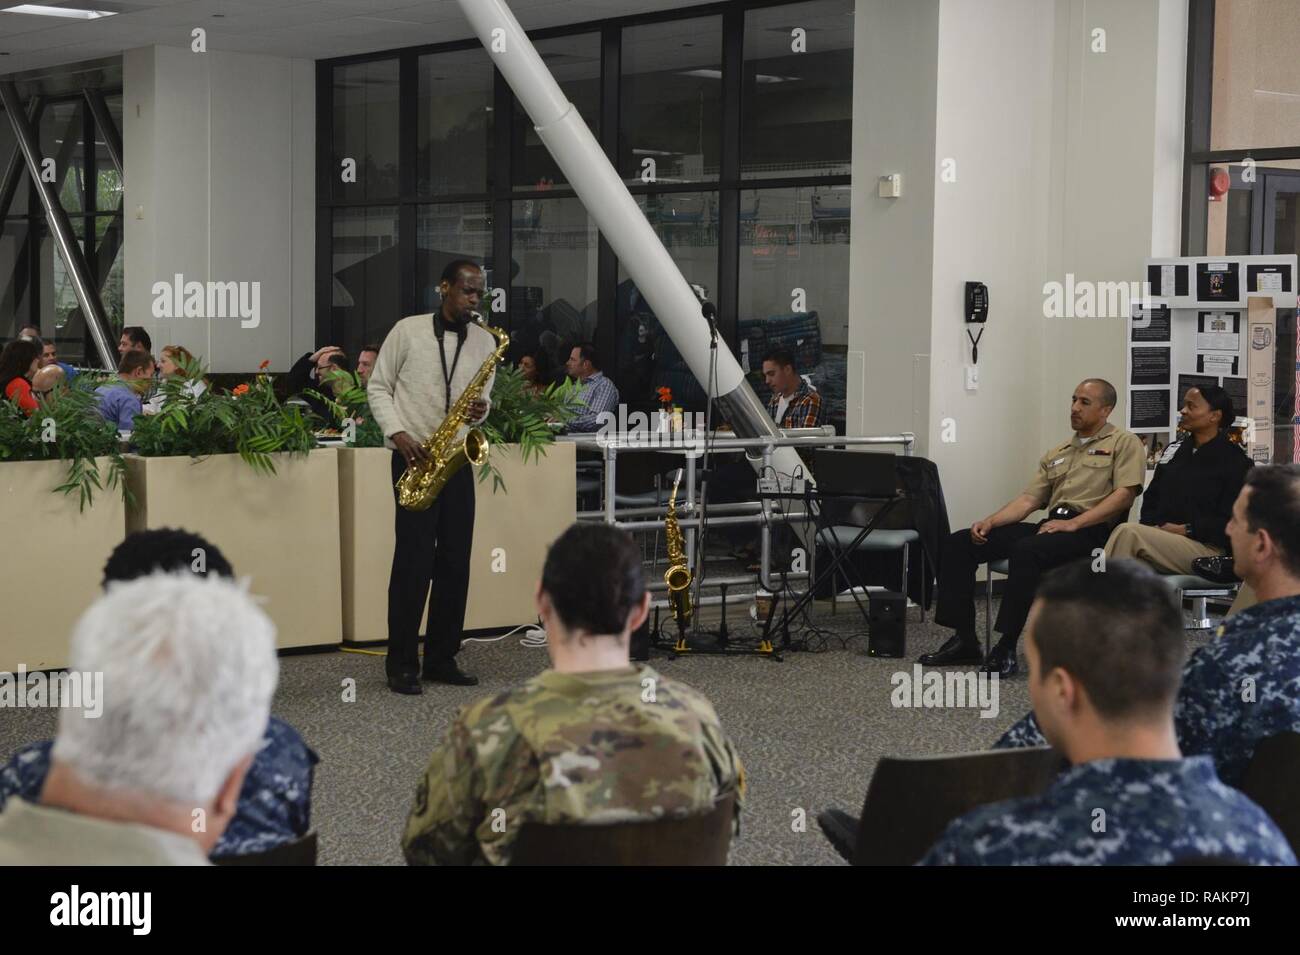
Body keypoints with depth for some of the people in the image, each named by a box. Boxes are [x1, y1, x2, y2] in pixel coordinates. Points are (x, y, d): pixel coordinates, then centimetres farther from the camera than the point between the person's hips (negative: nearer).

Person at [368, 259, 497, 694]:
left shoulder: (485, 341, 9)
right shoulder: (408, 331, -2)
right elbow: (378, 387, 1)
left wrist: (481, 409, -9)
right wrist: (398, 434, -12)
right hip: (414, 459, -4)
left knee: (455, 561, 5)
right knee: (414, 560, -7)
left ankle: (441, 659, 15)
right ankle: (401, 664, 1)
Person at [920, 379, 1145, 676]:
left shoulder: (1124, 443, 6)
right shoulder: (1057, 454, 27)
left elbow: (1125, 494, -9)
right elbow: (1028, 500, 19)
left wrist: (1074, 523, -18)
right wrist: (990, 521, 0)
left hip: (1090, 530, -8)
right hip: (1050, 526, 8)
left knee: (1027, 550, -39)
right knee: (958, 543, -7)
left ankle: (1006, 648, -32)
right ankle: (964, 639, -9)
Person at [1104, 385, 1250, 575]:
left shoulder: (1235, 461, 0)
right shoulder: (1174, 451, 21)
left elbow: (1232, 520, -8)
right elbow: (1151, 497, 22)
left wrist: (1186, 529, -12)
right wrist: (1152, 526, 1)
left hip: (1206, 548, -6)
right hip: (1161, 536, 6)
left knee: (1128, 532, -29)